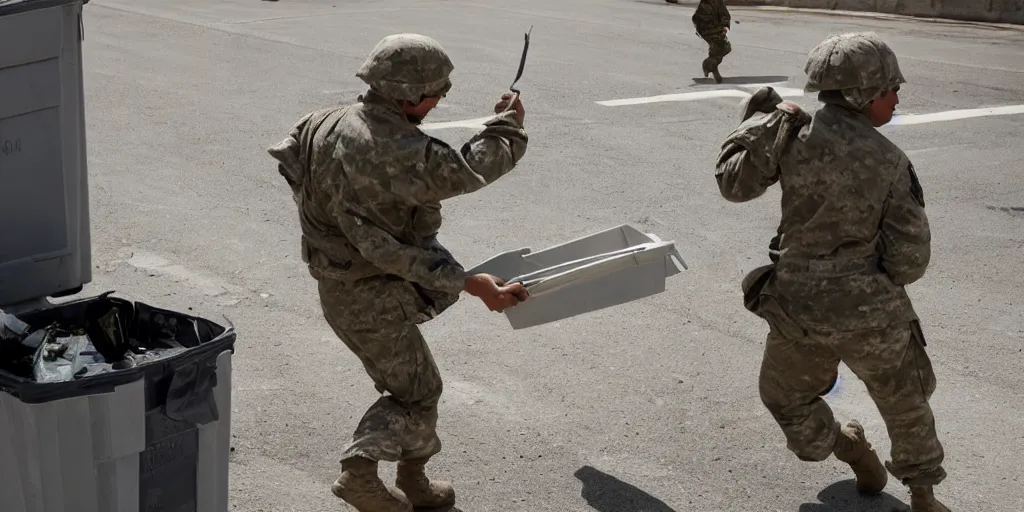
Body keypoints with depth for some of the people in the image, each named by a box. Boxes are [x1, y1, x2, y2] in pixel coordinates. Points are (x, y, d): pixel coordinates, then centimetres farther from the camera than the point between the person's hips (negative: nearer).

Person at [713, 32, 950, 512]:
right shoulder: (891, 162, -9)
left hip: (801, 309, 0)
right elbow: (909, 262, -9)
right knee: (906, 404, 25)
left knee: (787, 397, 28)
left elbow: (734, 181, -1)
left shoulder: (797, 134, -12)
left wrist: (763, 123, 9)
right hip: (871, 312, 0)